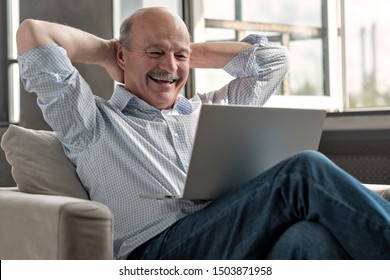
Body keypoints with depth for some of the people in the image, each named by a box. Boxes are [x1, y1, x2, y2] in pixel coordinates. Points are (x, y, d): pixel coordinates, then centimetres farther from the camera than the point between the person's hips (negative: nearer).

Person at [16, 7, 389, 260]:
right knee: (305, 172, -24)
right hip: (160, 251, -5)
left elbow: (273, 58, 39)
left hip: (247, 253, 5)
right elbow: (32, 34, 10)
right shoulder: (94, 122, 18)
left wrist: (186, 53, 36)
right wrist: (106, 53, 25)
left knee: (310, 237, -34)